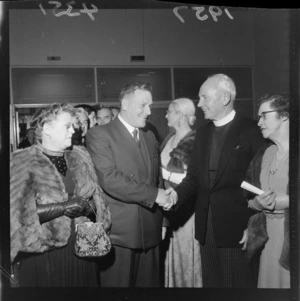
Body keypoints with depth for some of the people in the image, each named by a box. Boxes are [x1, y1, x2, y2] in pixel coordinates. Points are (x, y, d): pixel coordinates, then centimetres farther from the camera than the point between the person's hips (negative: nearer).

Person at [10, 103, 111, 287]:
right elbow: (20, 213, -15)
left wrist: (85, 207, -15)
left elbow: (98, 202, 6)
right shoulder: (22, 162, -7)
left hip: (84, 249, 4)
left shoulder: (81, 156, 7)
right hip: (42, 252, -4)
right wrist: (64, 207, -18)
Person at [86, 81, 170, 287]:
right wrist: (153, 194, -16)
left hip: (150, 231, 6)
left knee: (149, 283, 13)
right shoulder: (100, 135, -7)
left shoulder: (149, 137, 16)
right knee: (118, 283, 6)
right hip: (118, 232, -6)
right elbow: (109, 179, -19)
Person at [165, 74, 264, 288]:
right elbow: (194, 176, 10)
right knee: (211, 282, 16)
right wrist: (177, 193, -9)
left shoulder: (251, 131, -7)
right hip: (207, 227, 6)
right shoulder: (202, 133, 12)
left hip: (237, 227, -5)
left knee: (239, 284, 7)